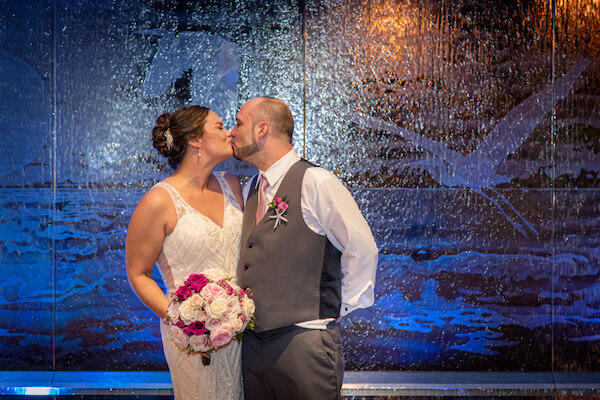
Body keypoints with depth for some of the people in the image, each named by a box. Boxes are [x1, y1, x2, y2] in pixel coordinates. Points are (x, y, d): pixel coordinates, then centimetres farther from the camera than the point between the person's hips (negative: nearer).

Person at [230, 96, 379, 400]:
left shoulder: (315, 182, -10)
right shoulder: (249, 191, 13)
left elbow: (362, 250, -8)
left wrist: (339, 307, -1)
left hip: (303, 342, -7)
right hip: (252, 345, 7)